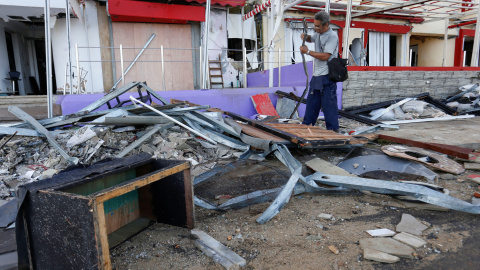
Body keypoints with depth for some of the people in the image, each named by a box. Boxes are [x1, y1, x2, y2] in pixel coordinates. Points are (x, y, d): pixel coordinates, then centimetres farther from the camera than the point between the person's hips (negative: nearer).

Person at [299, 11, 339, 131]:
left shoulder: (332, 36, -11)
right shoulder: (318, 34, 14)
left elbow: (325, 56, -20)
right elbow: (310, 39, 36)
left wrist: (308, 52, -12)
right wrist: (305, 36, 12)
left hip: (327, 77, -8)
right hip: (316, 76, 8)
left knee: (329, 104, -5)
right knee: (311, 102, 13)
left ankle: (333, 130, 3)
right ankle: (306, 126, 23)